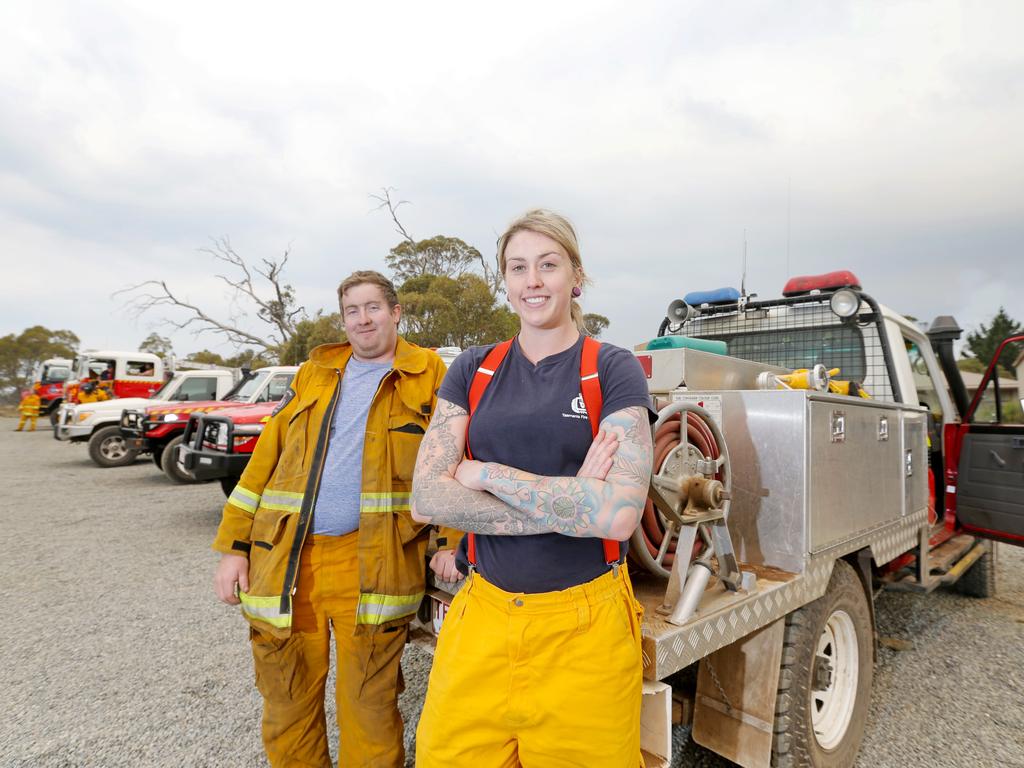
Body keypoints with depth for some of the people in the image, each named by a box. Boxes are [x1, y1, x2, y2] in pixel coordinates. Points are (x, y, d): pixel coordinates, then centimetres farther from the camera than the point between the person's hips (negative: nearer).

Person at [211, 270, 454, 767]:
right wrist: (234, 546, 8)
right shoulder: (313, 373, 13)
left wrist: (452, 546, -9)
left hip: (371, 565, -3)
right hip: (285, 559, 4)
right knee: (286, 705, 16)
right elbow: (265, 459, 12)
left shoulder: (428, 376, 3)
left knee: (368, 708, 9)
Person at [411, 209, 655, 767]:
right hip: (479, 618, 3)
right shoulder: (473, 369, 4)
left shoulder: (613, 370, -4)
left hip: (583, 626, -2)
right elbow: (426, 499, -7)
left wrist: (484, 474, -13)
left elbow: (621, 513, -18)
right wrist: (569, 502, -15)